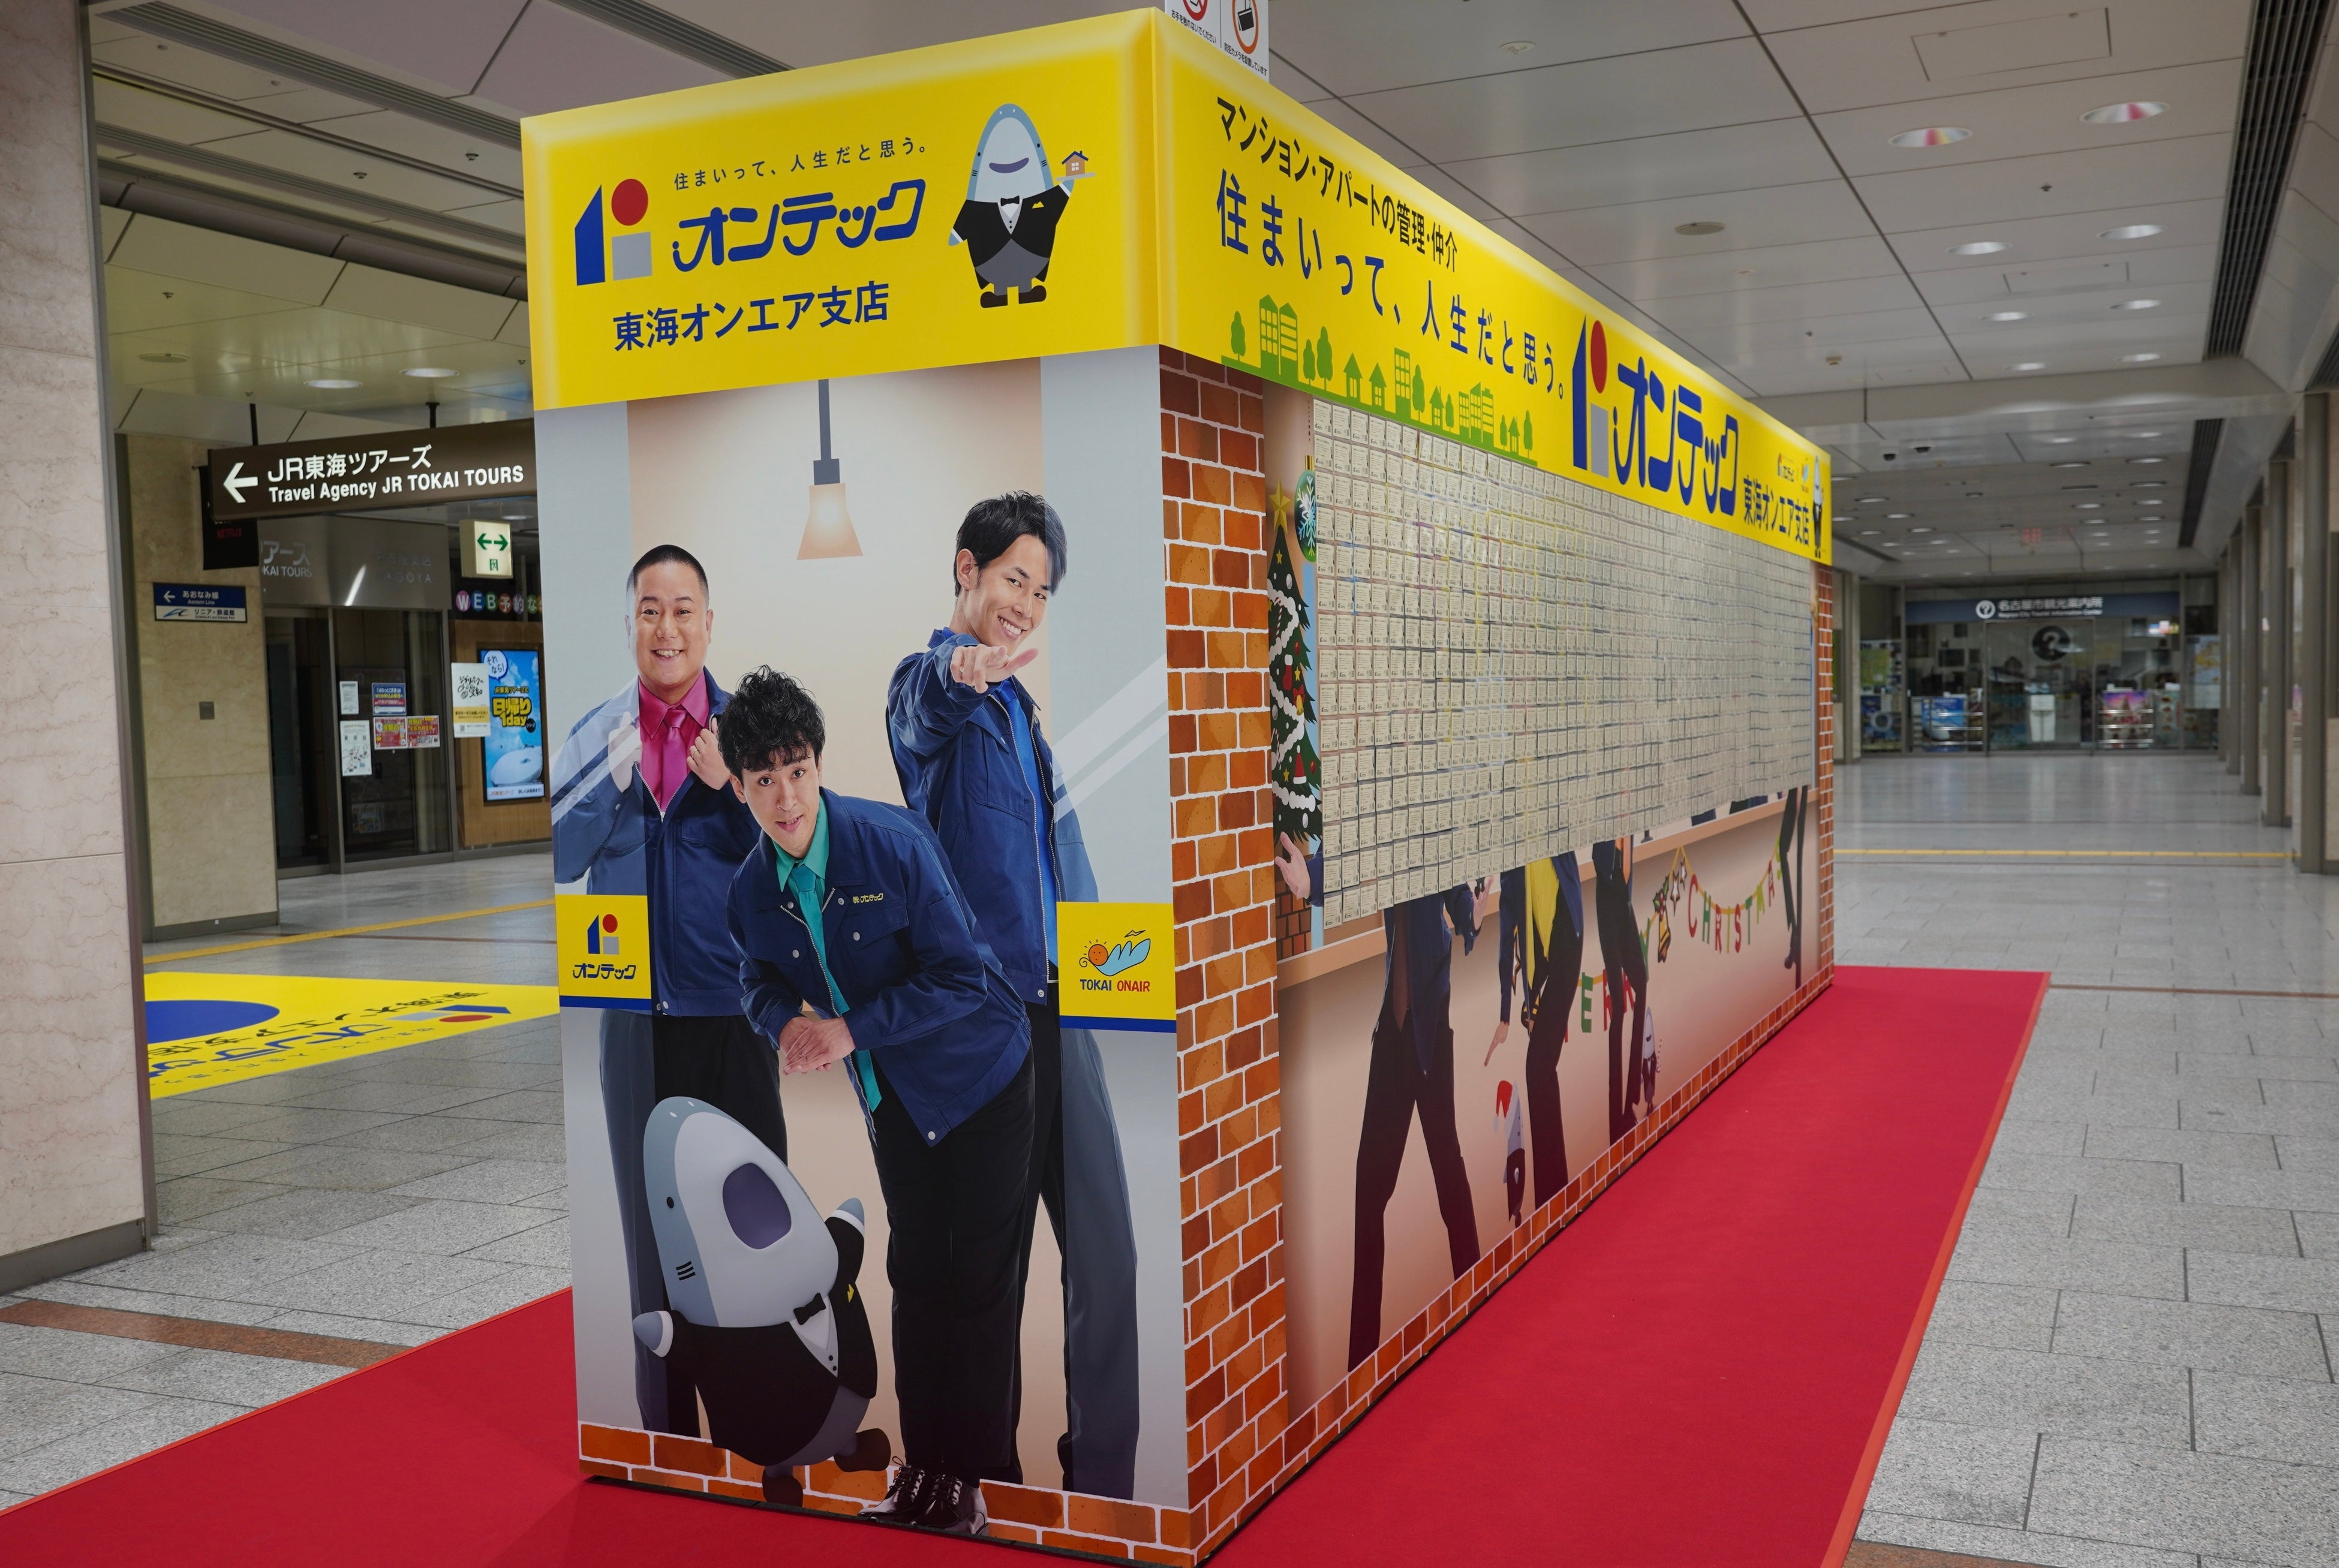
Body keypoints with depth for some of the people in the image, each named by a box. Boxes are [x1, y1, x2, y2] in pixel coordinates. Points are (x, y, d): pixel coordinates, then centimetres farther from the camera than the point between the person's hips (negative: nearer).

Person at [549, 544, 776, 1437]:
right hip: (634, 1014, 2)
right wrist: (612, 777, -15)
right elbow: (561, 863, -2)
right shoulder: (594, 736, 4)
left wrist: (731, 786, -18)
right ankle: (667, 1425, 25)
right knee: (651, 1222, 12)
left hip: (734, 1009, -2)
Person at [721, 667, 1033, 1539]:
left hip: (980, 1075, -5)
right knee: (915, 1276, 13)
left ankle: (967, 1476, 11)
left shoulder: (893, 844, -25)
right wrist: (787, 1022, -13)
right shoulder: (752, 889, -8)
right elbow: (759, 979, 10)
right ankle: (920, 1468, 24)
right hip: (895, 1096, 5)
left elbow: (961, 975, -23)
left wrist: (850, 1031, -24)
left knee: (978, 1280, 0)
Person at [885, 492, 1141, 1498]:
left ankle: (1104, 1475, 15)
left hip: (1054, 1001, 7)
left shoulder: (1016, 695, 18)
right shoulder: (934, 680, -6)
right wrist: (964, 670, -54)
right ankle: (988, 1478, 16)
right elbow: (925, 707, -33)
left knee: (1104, 1245, 5)